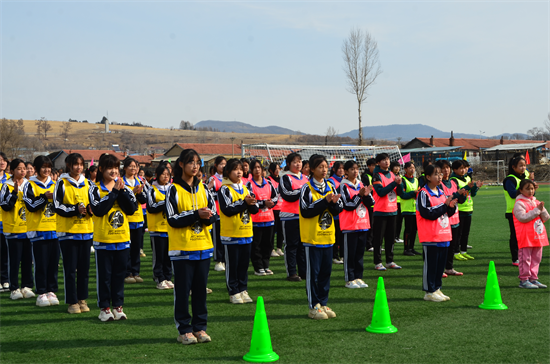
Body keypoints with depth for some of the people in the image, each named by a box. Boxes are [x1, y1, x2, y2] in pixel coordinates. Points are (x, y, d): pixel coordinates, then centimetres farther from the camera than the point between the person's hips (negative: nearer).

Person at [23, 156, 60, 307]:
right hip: (38, 231, -4)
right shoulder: (30, 186, 0)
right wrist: (45, 196, -19)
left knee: (54, 263, 5)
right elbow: (31, 206, -12)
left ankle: (51, 291, 13)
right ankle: (41, 293, 5)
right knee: (41, 264, -2)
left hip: (55, 230, 4)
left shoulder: (54, 185, 13)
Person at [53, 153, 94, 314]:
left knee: (84, 268, 7)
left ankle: (82, 299, 16)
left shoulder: (88, 183, 10)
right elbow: (57, 206, -7)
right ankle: (72, 302, 6)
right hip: (67, 231, -4)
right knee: (70, 268, -1)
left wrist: (90, 208, -7)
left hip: (86, 230, 4)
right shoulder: (62, 183, -2)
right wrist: (75, 209, -19)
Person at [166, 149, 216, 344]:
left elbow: (213, 214, 10)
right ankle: (184, 329, 8)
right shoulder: (174, 189, -5)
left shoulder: (203, 188, 9)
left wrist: (207, 216, -13)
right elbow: (172, 219, -11)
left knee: (201, 288, 8)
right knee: (183, 289, 0)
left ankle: (199, 327, 16)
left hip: (203, 247, 4)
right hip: (182, 248, -4)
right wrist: (196, 214, -20)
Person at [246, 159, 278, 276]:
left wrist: (271, 202, -9)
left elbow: (275, 196, 12)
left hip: (269, 218, 5)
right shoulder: (249, 184, -6)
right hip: (256, 219, -5)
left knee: (267, 243, 9)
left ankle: (266, 266, 18)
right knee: (256, 244, 0)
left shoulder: (268, 183, 9)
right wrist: (264, 203, -21)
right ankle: (258, 267, 6)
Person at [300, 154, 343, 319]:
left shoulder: (330, 187, 9)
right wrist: (325, 201, -20)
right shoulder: (307, 188, -8)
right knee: (313, 272, 0)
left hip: (327, 236, 6)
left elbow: (337, 211, 7)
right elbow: (306, 211, -17)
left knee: (326, 272, 10)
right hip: (312, 237, -6)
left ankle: (323, 304, 20)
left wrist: (334, 203, -15)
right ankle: (314, 307, 6)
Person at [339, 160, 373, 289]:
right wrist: (359, 195, -21)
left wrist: (367, 195, -12)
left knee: (360, 252, 9)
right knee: (350, 253, -2)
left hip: (363, 224, 6)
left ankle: (358, 277, 16)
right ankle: (349, 279, 3)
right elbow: (348, 205, -15)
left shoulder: (361, 185, 12)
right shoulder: (343, 186, -7)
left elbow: (371, 203, 7)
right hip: (350, 225, -6)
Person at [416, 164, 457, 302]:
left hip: (443, 236, 8)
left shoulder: (441, 193, 14)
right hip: (430, 237, -8)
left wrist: (452, 206, -5)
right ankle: (429, 292, 4)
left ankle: (437, 289, 19)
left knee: (440, 264, 11)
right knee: (430, 264, -2)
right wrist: (445, 205, -17)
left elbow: (449, 213, 17)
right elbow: (428, 213, -19)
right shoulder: (423, 194, -10)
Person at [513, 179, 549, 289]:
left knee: (536, 258, 10)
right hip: (526, 238, -7)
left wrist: (542, 209, -6)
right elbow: (523, 217, -20)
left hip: (538, 237, 7)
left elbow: (546, 218, 14)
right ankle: (523, 280, 1)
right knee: (525, 258, -4)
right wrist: (537, 210, -16)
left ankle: (533, 279, 18)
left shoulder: (536, 202, 16)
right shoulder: (519, 203, -7)